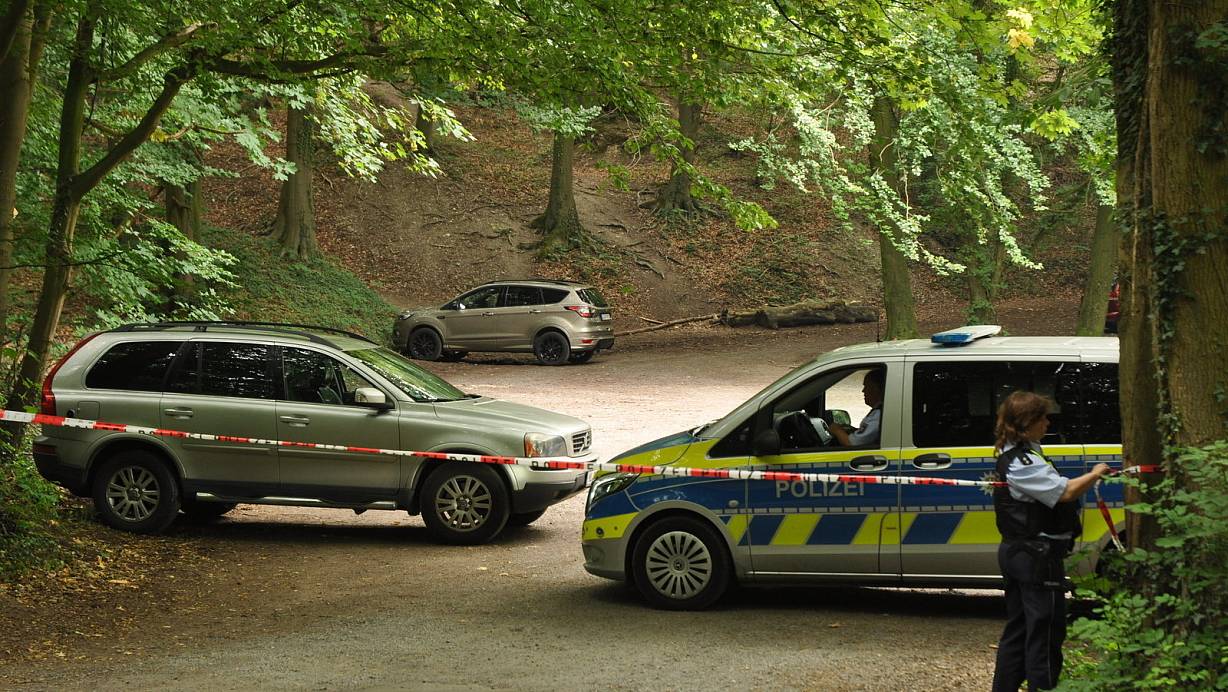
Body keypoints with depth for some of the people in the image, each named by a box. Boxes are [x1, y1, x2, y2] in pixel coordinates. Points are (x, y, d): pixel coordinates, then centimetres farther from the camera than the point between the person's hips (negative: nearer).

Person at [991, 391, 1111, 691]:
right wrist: (1095, 474, -10)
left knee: (1017, 629, 16)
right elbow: (1065, 492, -25)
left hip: (1015, 552, 10)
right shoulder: (1023, 463, -21)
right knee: (1046, 632, -4)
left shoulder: (1012, 455, 12)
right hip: (1037, 558, -10)